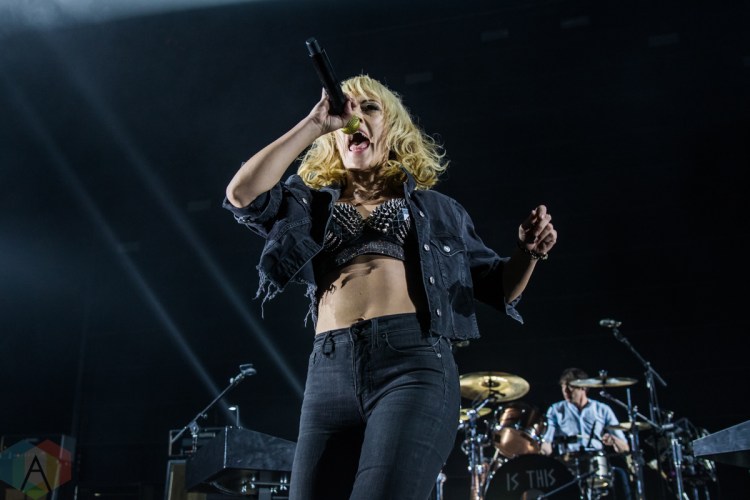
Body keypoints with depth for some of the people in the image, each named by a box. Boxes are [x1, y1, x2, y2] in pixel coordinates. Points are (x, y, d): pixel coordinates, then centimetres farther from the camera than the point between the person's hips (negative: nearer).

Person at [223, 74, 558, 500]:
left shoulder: (434, 208, 22)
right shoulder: (311, 203, 22)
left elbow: (498, 287, 21)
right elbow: (241, 194, 3)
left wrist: (529, 252, -2)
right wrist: (314, 124, 8)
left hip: (414, 361, -2)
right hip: (331, 372, 2)